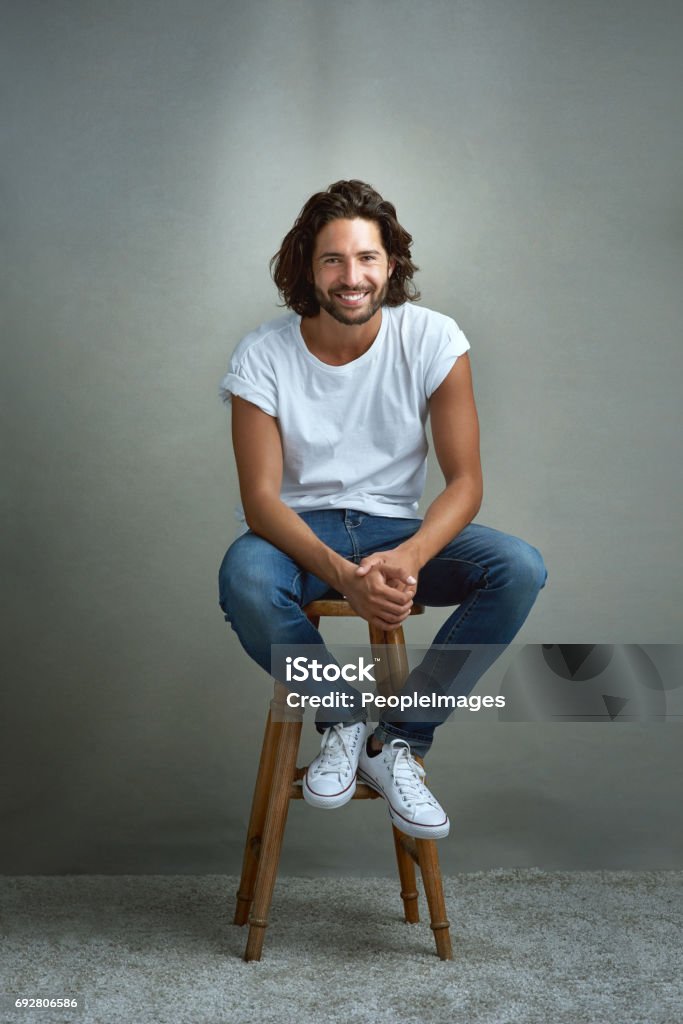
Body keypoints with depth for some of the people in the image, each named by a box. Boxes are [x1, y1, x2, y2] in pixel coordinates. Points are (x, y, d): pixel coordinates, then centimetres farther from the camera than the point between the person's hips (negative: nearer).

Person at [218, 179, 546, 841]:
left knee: (520, 569, -25)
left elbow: (465, 479, -11)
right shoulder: (263, 356, -11)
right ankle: (344, 720, -7)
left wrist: (407, 558, -32)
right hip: (301, 531, -1)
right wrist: (343, 575, -34)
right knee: (243, 578, -36)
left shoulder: (432, 339, -9)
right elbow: (260, 498, -15)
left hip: (396, 526, 2)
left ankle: (396, 742, -12)